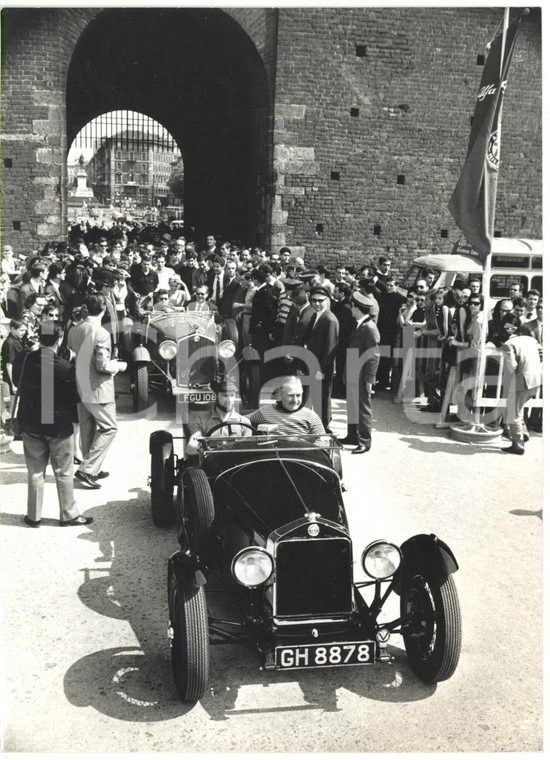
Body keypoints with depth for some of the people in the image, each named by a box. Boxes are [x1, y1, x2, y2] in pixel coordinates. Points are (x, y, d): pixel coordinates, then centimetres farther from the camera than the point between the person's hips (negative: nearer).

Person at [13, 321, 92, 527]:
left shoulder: (26, 361, -6)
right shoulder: (65, 367, -18)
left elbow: (20, 389, 6)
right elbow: (72, 398, -8)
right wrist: (73, 418, 9)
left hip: (31, 425, 3)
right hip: (58, 426, -3)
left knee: (35, 473, 13)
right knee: (64, 474, 10)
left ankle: (34, 516, 21)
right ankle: (69, 515, 19)